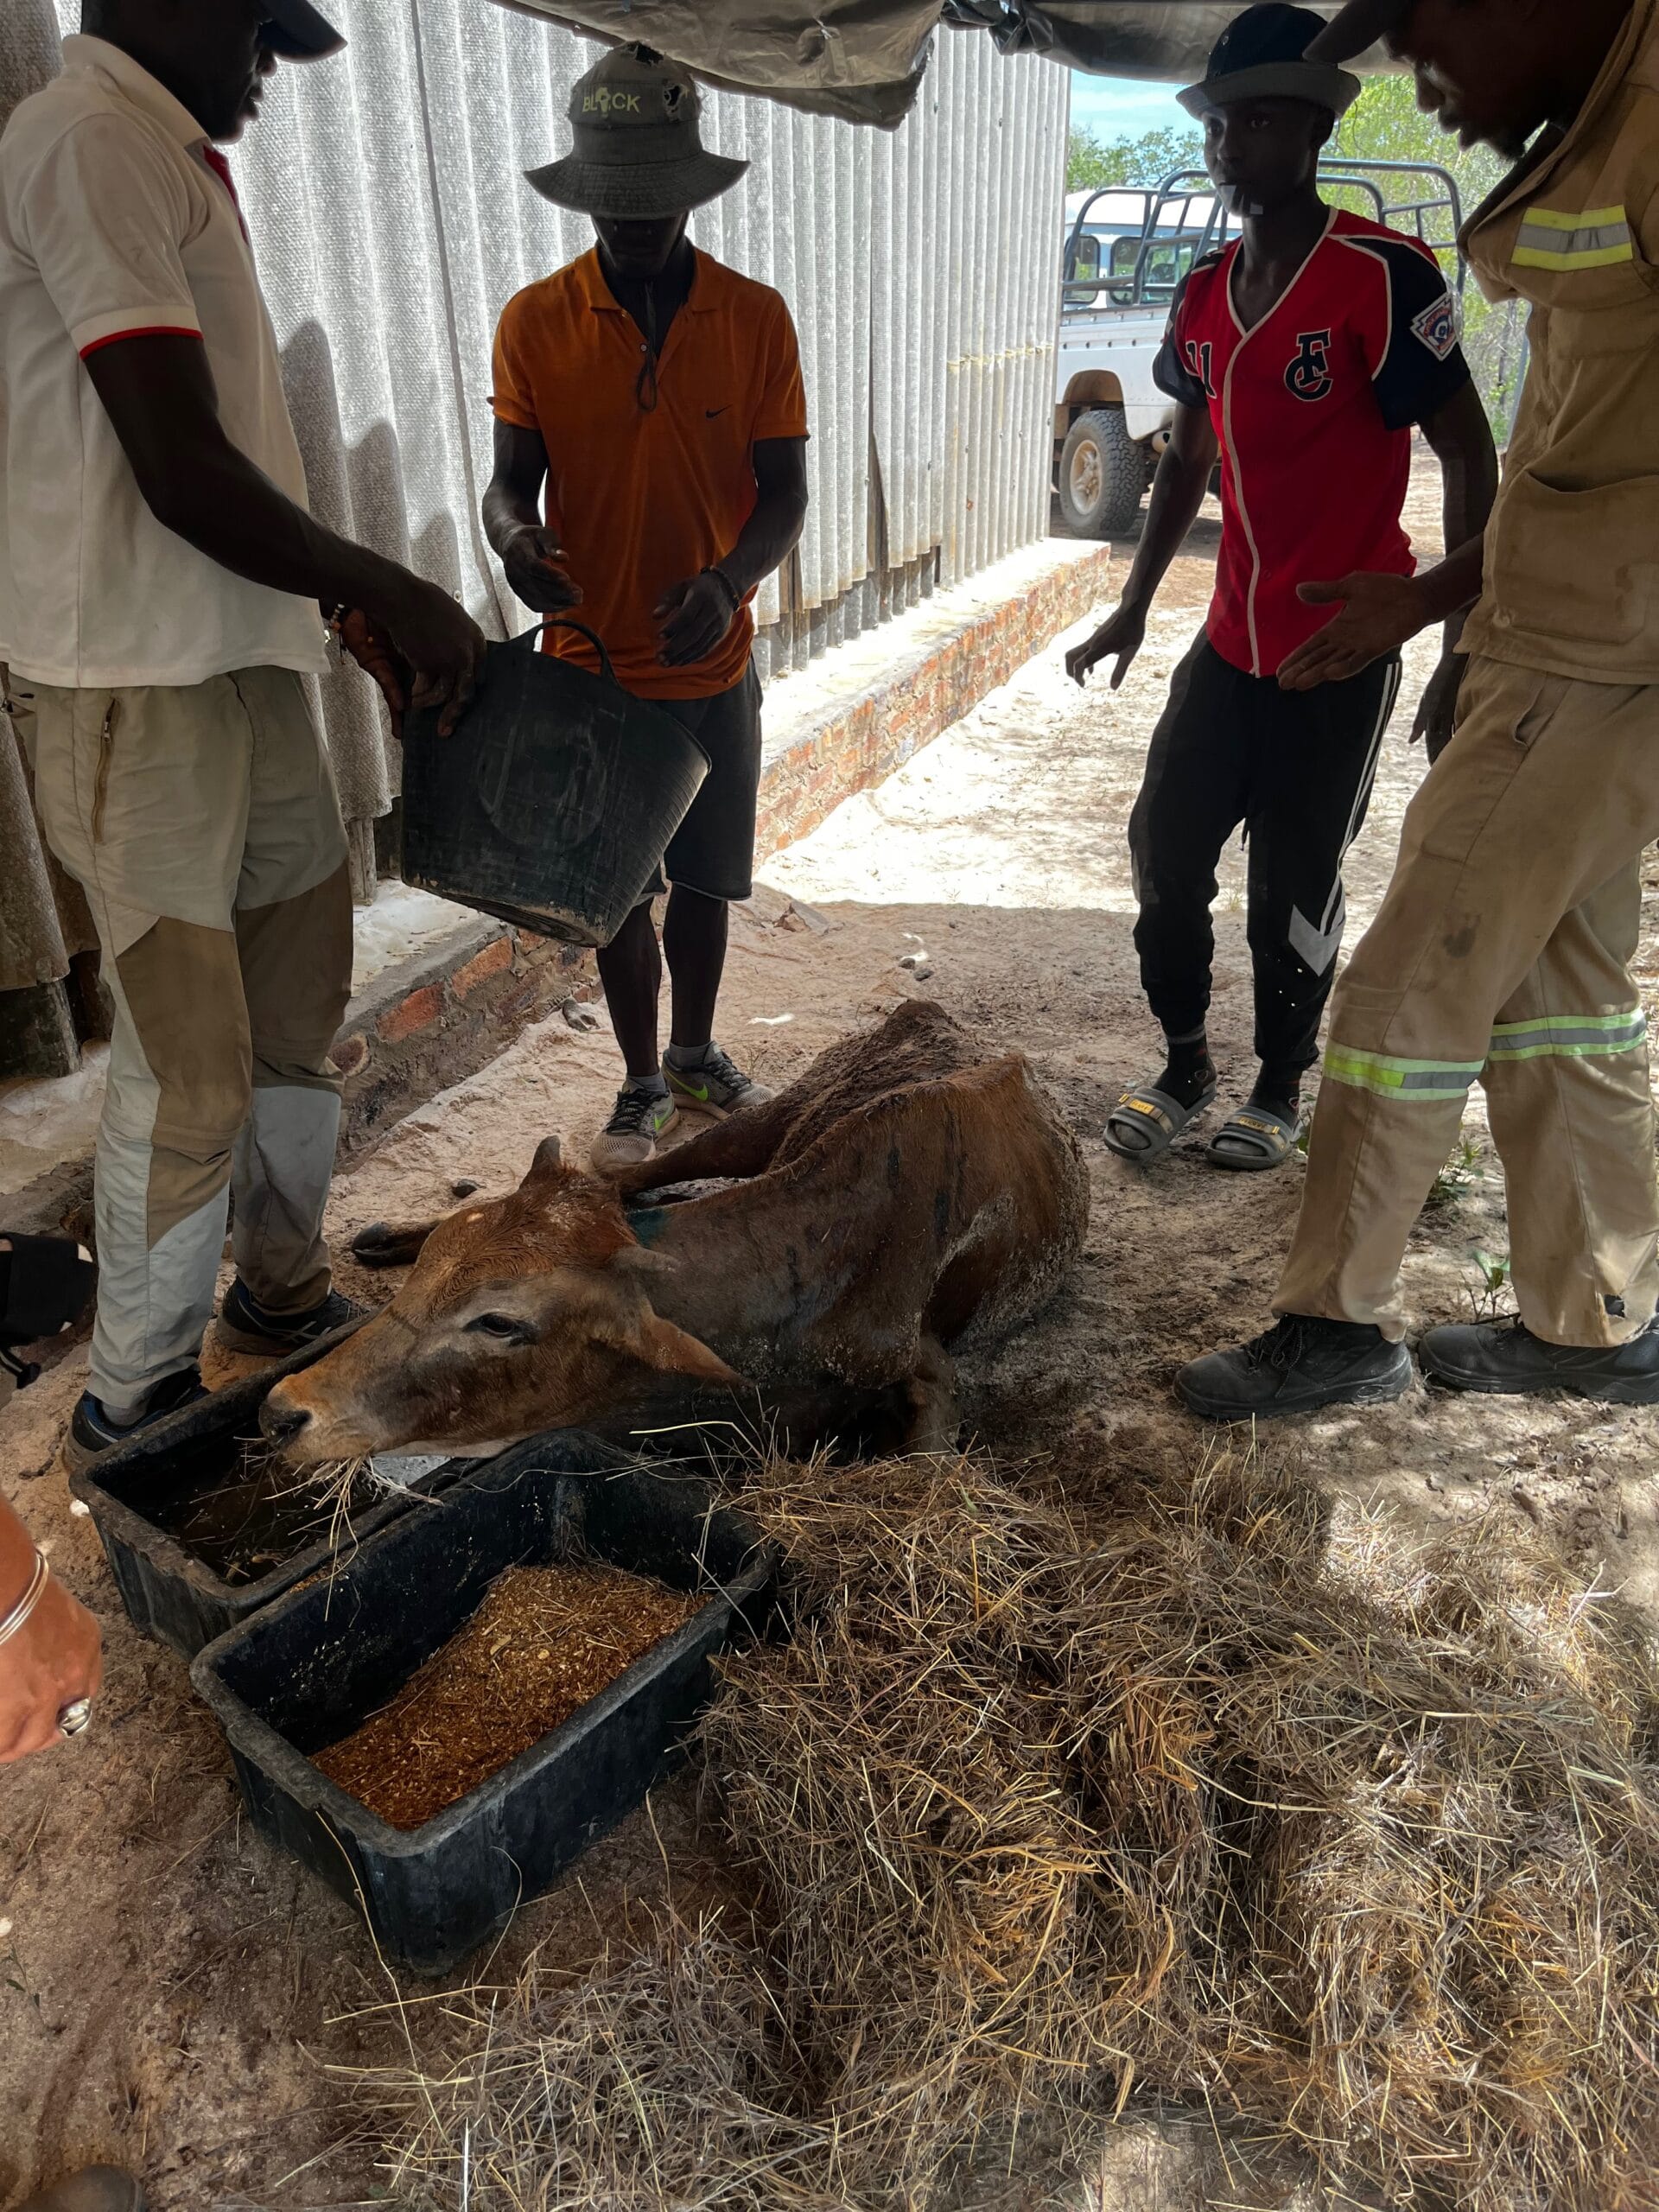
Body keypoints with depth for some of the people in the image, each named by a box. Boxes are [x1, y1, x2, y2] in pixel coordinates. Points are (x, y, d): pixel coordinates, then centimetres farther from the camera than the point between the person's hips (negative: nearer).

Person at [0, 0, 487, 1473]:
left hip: (244, 661, 10)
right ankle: (133, 1408, 13)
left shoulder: (169, 157, 19)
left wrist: (348, 609, 17)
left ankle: (284, 1296, 34)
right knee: (192, 1062, -5)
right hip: (136, 686, -10)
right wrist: (386, 590, -10)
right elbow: (184, 477, -21)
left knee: (301, 1007, 16)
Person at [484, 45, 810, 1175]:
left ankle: (697, 1052, 36)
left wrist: (727, 581, -27)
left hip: (715, 662, 1)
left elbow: (786, 489, -6)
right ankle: (643, 1082, 25)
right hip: (592, 663, 0)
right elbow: (512, 477, -2)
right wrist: (515, 536, -27)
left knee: (703, 876, 13)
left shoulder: (755, 316, -4)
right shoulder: (536, 321, -4)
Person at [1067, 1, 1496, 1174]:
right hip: (1232, 639, 6)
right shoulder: (1204, 294, 9)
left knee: (1295, 885, 1)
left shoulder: (1380, 277, -11)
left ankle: (1282, 1088, 21)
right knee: (1166, 846, 6)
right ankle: (1185, 1062, 24)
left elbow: (1470, 456, -11)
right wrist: (1135, 608, 19)